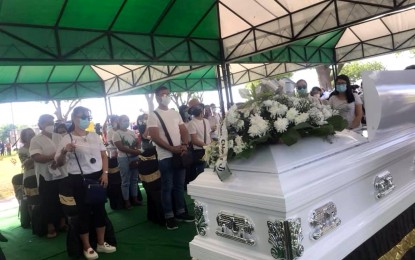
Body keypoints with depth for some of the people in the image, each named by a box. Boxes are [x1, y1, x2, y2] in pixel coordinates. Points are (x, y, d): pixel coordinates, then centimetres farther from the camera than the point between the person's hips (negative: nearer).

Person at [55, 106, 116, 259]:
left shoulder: (95, 136, 6)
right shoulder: (67, 139, -5)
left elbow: (104, 156, 10)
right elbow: (59, 163, -2)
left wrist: (105, 173, -1)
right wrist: (64, 151, -22)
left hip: (97, 176, 4)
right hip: (78, 180, -4)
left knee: (100, 209, 10)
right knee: (84, 212, 4)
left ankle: (101, 243, 27)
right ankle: (87, 247, 20)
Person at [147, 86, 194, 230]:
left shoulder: (175, 113, 13)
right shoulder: (153, 115, -5)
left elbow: (184, 131, 11)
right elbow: (155, 137, -13)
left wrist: (184, 145, -9)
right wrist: (172, 149, -18)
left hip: (180, 154, 6)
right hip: (165, 157, -5)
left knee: (179, 185, 13)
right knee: (167, 187, 2)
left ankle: (180, 212, 24)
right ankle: (169, 216, 11)